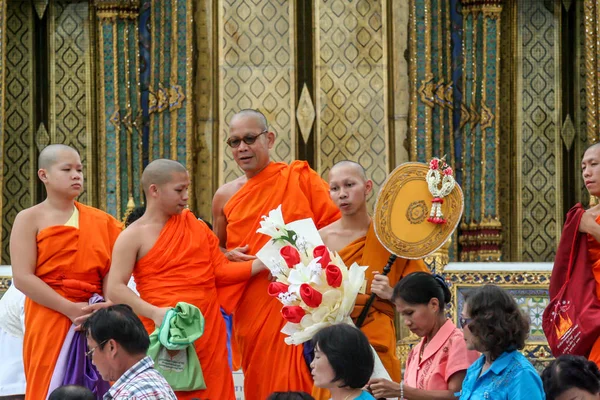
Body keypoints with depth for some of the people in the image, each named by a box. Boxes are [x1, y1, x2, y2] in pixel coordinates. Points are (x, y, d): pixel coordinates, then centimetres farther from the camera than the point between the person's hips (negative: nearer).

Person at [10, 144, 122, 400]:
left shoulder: (99, 221, 12)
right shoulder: (30, 220, 1)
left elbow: (111, 273, 4)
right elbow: (22, 278, -10)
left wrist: (107, 308, -16)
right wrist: (70, 309, -17)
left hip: (94, 319, 4)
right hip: (50, 318, -3)